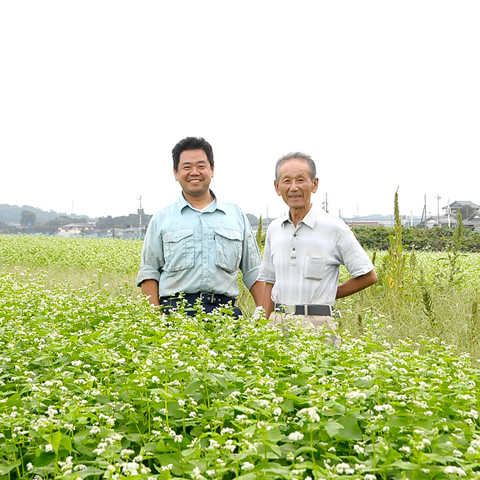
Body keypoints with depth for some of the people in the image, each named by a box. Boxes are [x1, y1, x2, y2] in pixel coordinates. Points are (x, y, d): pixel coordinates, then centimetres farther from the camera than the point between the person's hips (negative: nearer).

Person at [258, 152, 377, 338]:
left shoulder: (334, 228, -4)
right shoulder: (274, 229, 11)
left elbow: (368, 276, 2)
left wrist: (327, 295, 3)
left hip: (317, 324, -4)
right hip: (278, 323, 4)